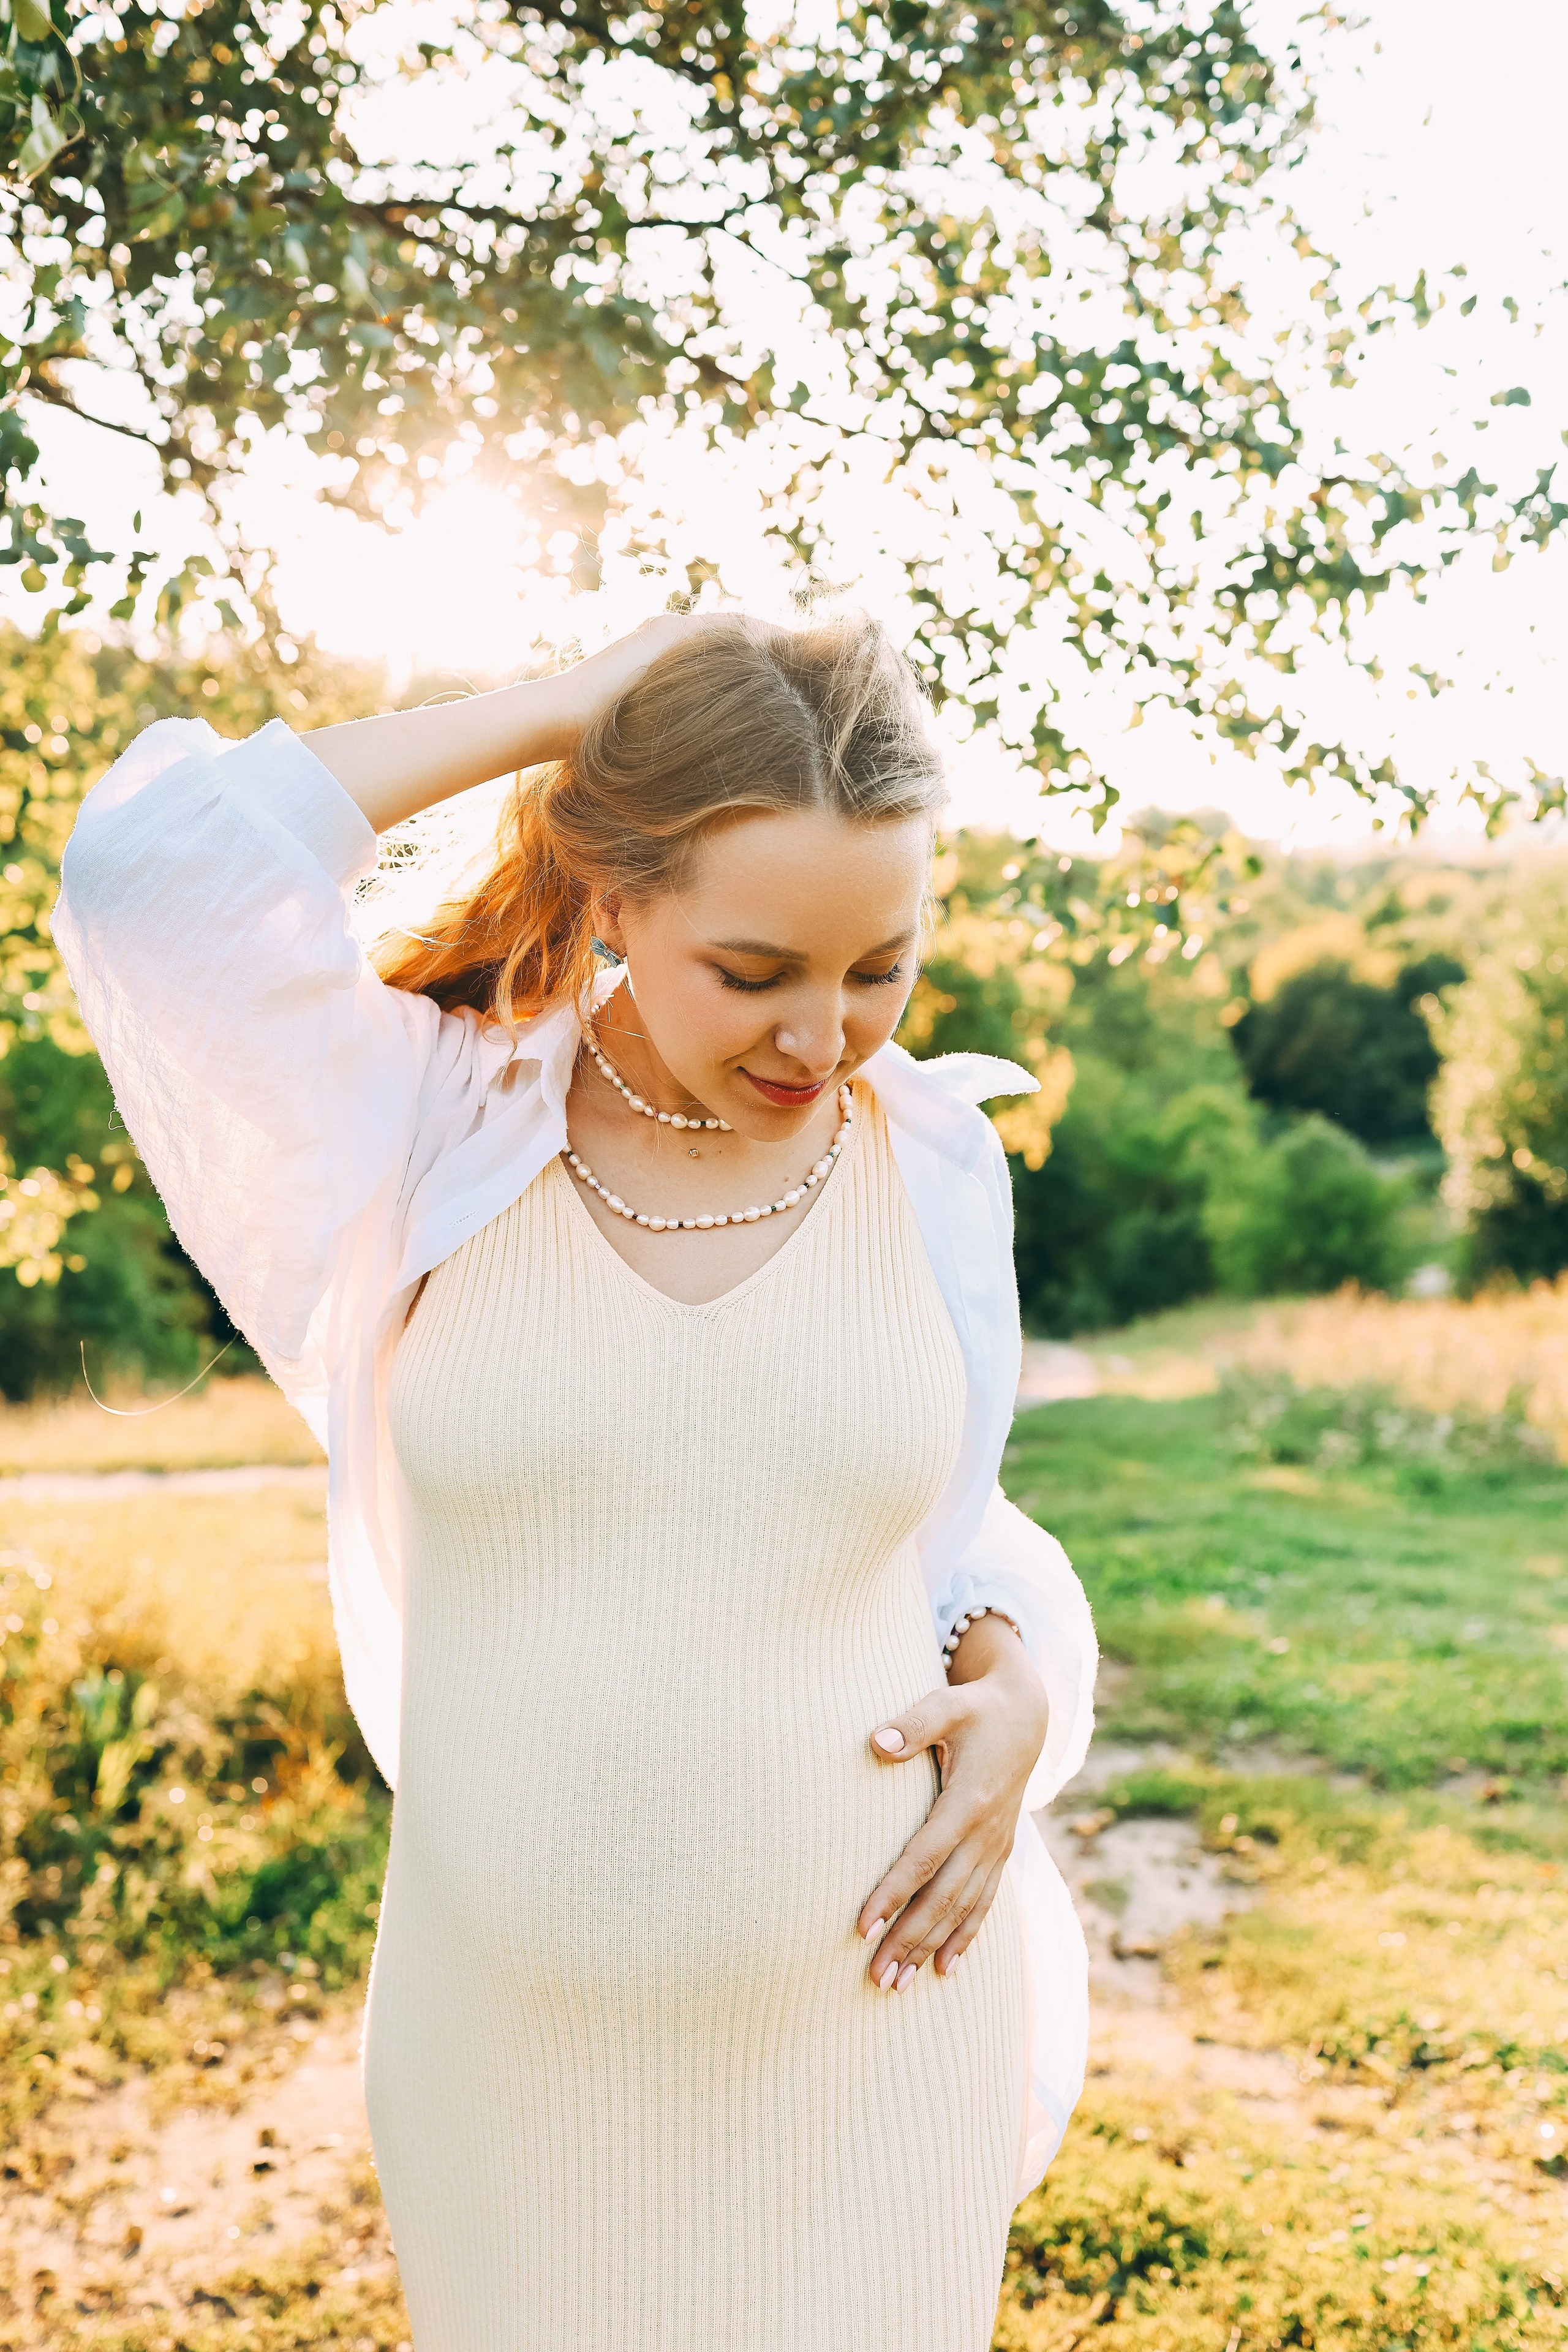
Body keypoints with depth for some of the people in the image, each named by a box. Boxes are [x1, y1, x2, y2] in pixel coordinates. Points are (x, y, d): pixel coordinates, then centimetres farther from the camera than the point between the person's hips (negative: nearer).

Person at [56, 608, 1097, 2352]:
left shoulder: (927, 1160, -2)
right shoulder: (432, 1132, -8)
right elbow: (153, 868, -23)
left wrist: (1014, 1690, -10)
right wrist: (554, 711, -15)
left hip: (861, 2030, 1)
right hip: (513, 2056, 0)